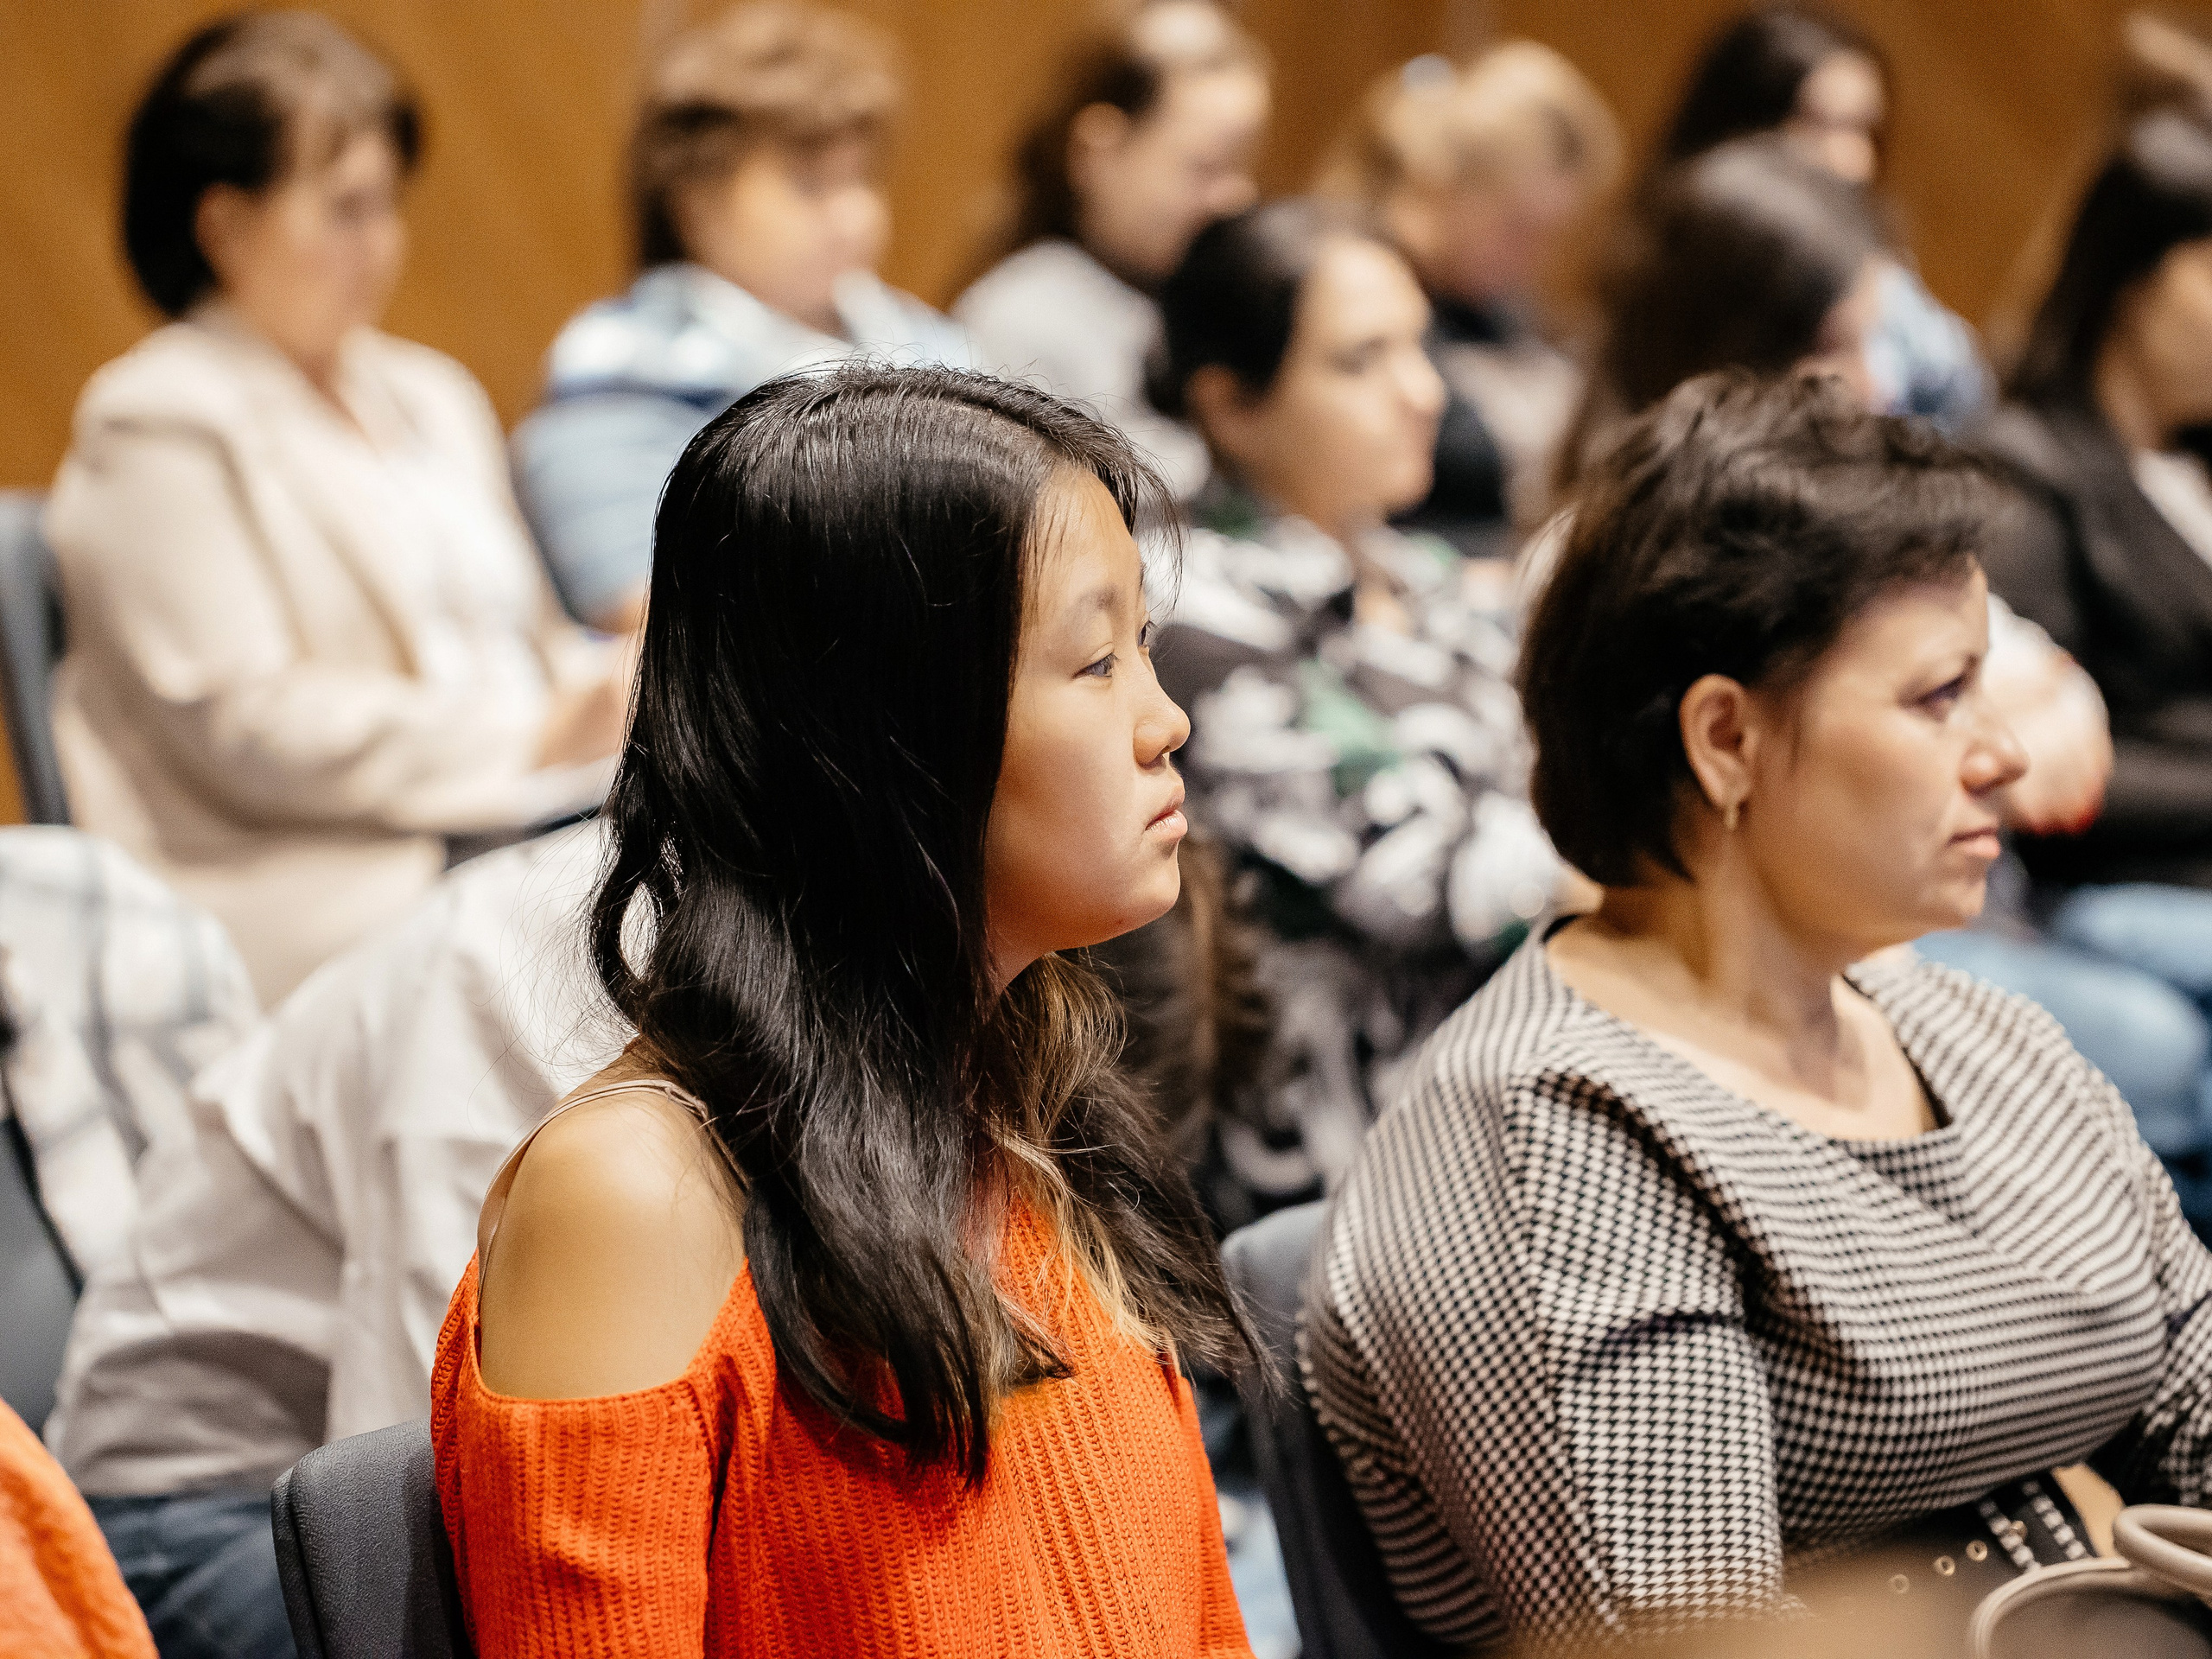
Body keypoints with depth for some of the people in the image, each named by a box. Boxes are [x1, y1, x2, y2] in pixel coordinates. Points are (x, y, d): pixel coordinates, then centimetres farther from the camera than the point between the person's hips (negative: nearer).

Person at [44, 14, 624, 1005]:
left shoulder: (430, 396, 24)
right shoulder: (160, 429, -2)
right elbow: (242, 726, -12)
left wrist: (608, 688, 0)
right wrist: (526, 738, -14)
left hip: (529, 819, 7)